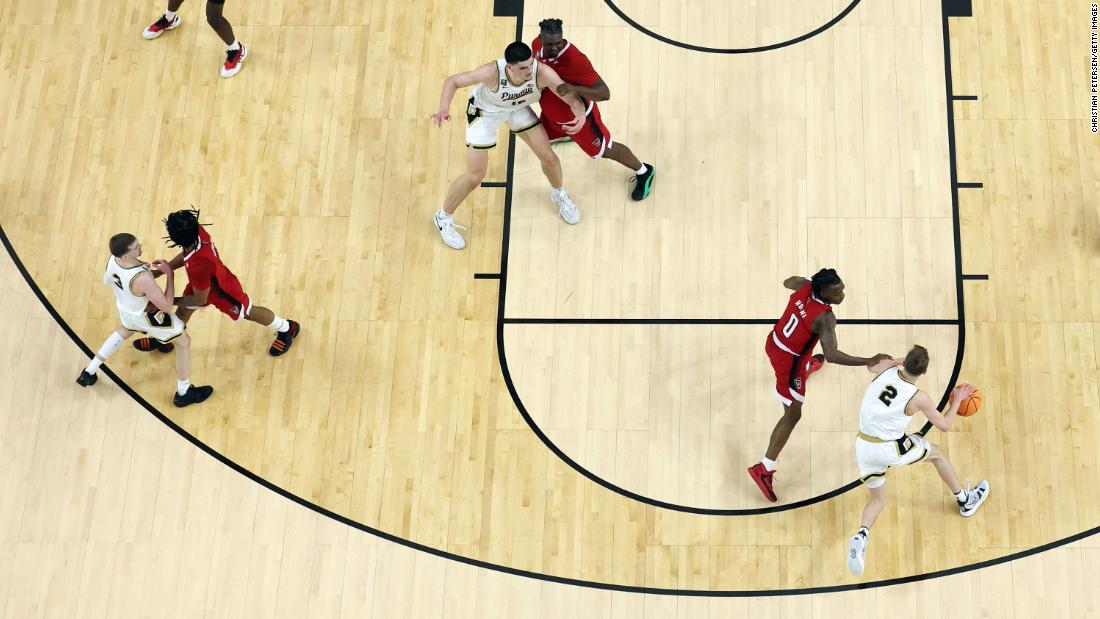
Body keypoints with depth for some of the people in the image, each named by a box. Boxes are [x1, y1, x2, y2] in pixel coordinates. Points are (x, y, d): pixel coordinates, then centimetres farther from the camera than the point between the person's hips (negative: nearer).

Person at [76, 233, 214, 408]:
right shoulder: (142, 279, -44)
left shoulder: (112, 260, -24)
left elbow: (107, 280, 1)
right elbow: (167, 306, -33)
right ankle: (184, 394, 28)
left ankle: (88, 373, 44)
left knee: (124, 331, 40)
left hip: (125, 309, 7)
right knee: (184, 342, 15)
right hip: (148, 316, -6)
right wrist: (169, 274, -29)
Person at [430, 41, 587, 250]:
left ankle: (559, 195, 41)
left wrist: (581, 115, -54)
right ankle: (444, 217, 24)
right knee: (474, 177, -2)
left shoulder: (541, 72, -36)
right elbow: (453, 81, -28)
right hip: (485, 112, -3)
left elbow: (573, 99, -30)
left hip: (517, 108, 3)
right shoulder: (493, 72, -42)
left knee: (548, 157, 6)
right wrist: (444, 109, -46)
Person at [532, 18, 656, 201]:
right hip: (551, 113, 7)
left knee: (604, 150, 13)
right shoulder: (537, 44, -19)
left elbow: (604, 93, -41)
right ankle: (567, 136, 69)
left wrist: (574, 88, -54)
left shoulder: (575, 59, -41)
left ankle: (644, 173, 39)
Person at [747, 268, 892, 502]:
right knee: (793, 415, 1)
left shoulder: (803, 285, -16)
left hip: (774, 341, 9)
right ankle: (764, 469, 2)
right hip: (788, 361, -9)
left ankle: (807, 366, 86)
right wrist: (869, 361, -49)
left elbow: (787, 283, 10)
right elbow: (832, 355, -46)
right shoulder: (825, 318, -36)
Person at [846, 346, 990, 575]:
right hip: (891, 449, -4)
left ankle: (861, 535, -15)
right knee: (937, 454, 24)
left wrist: (895, 361, 31)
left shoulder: (886, 370, -6)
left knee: (877, 500, 17)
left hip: (863, 446, 4)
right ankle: (966, 501, 41)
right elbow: (944, 425, 0)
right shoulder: (918, 398, -15)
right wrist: (958, 400, 13)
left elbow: (872, 365, 21)